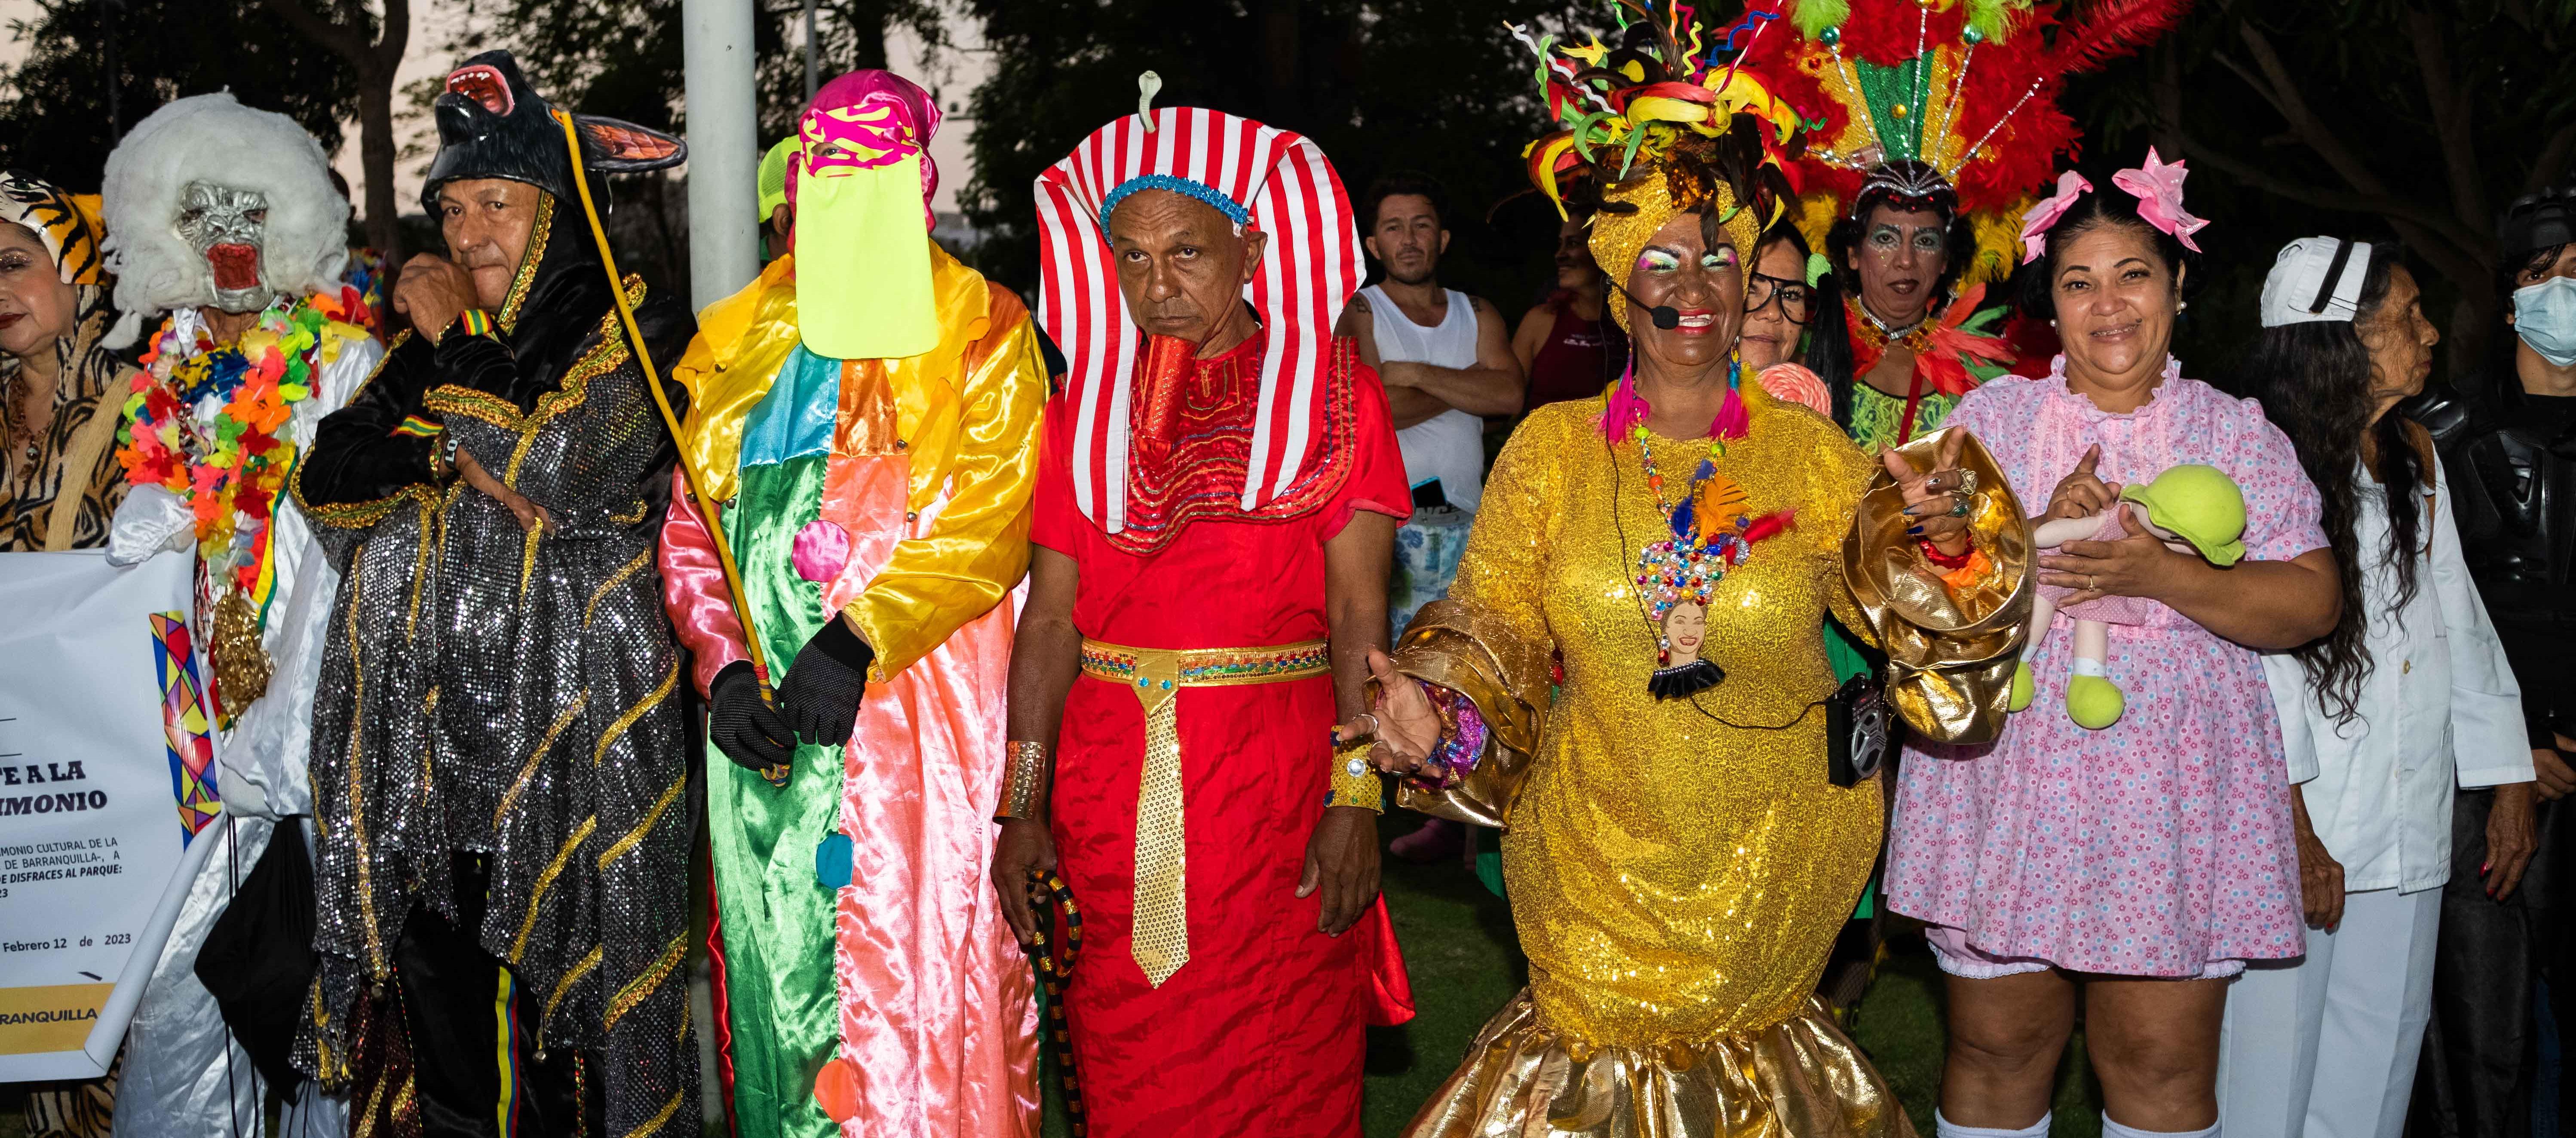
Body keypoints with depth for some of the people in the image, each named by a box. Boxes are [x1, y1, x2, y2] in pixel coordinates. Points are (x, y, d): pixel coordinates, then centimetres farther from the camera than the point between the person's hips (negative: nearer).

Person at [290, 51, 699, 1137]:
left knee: (556, 977, -1)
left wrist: (459, 348, -4)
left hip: (564, 730, -5)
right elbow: (328, 483, 8)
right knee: (438, 998, 5)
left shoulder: (634, 327, 0)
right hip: (418, 726, 5)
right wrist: (431, 357, -4)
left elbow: (558, 475, -14)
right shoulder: (433, 336, 17)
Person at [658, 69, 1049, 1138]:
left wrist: (860, 641, -20)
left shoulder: (979, 329, 3)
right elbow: (690, 521, 12)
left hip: (920, 705, -4)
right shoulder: (738, 340, 16)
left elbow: (991, 516, -9)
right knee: (776, 952, 9)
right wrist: (723, 666, -5)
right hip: (765, 710, 4)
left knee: (915, 953, -6)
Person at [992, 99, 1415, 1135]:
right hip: (1111, 789, 3)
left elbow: (1358, 615, -5)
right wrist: (1023, 805, 0)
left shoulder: (1331, 392, 1)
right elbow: (1051, 617, 5)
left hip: (1277, 779, -2)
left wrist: (1355, 803, -13)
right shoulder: (1089, 405, 9)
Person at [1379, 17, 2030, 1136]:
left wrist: (1938, 535, -19)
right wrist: (1441, 716, -20)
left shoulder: (1811, 453, -1)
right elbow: (1493, 625, -1)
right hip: (1597, 851, 0)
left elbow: (1904, 603, 2)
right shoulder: (1551, 448, -2)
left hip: (1768, 863, 0)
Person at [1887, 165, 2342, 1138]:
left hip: (2174, 793, 0)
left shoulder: (2237, 432, 7)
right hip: (2007, 784, 0)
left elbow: (2312, 602, -1)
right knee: (1996, 1051, 6)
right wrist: (2036, 537, -15)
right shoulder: (1993, 417, 7)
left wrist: (2161, 576, -15)